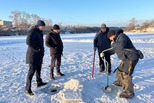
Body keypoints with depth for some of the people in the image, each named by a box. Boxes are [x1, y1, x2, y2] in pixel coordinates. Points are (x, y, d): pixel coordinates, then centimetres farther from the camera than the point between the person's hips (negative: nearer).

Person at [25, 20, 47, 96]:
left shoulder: (39, 32, 13)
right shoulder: (32, 31, -16)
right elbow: (28, 41, -30)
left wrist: (41, 50, 11)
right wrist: (37, 49, -22)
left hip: (39, 54, 10)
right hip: (33, 55, -10)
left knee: (38, 69, 20)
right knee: (32, 71, -7)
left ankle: (39, 82, 36)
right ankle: (27, 89, 1)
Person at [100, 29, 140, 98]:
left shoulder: (122, 36, -16)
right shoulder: (117, 39, 16)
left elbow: (120, 47, -36)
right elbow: (113, 50, 23)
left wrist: (113, 44, -17)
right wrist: (104, 52, 10)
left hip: (131, 58, -11)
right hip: (126, 59, 11)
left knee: (126, 74, -12)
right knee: (120, 71, 21)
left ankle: (129, 93, -2)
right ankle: (120, 82, 46)